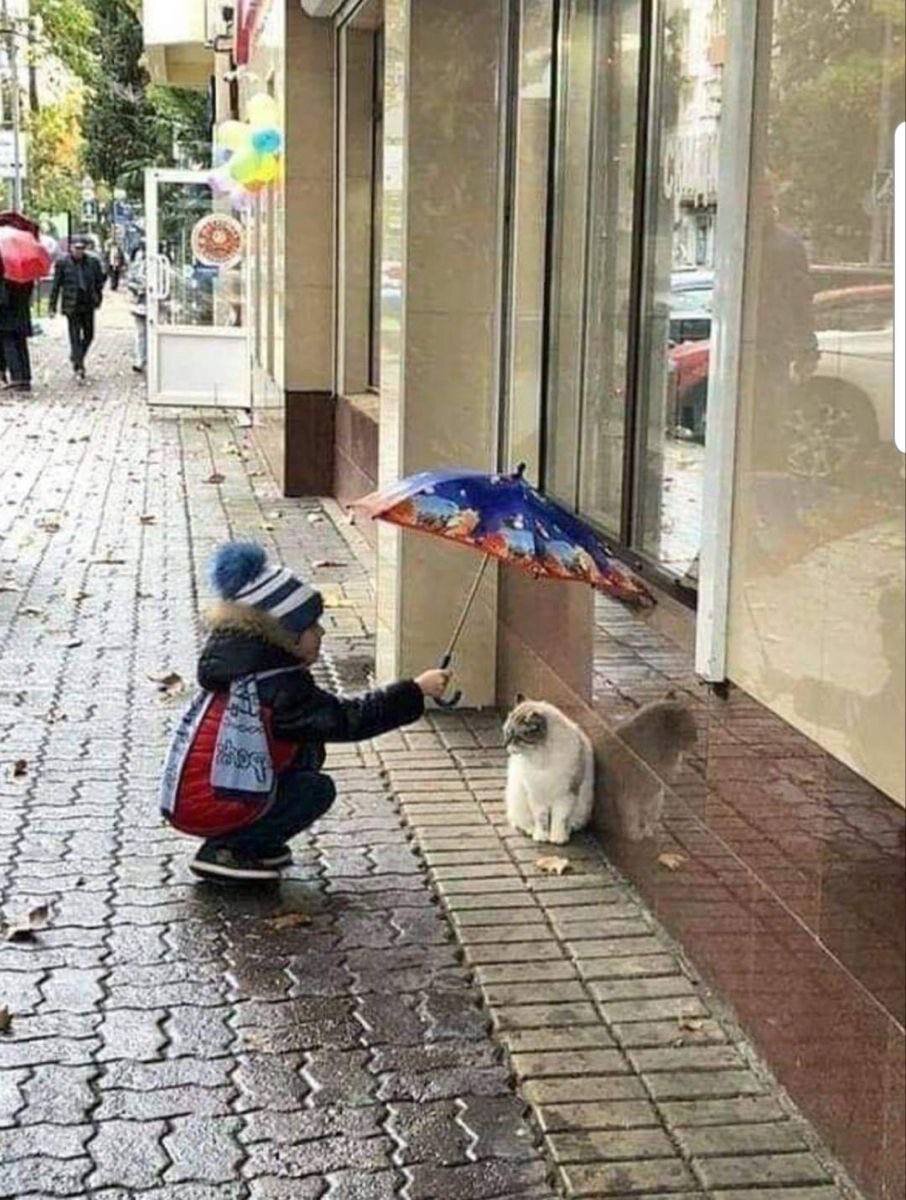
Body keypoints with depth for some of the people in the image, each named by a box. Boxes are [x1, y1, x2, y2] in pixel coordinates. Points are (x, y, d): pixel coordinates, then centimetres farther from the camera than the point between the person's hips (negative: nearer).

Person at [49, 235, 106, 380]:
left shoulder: (93, 262, 2)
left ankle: (76, 357, 33)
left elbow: (99, 281, 11)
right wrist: (53, 306, -2)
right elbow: (56, 285, -2)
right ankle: (78, 367, -2)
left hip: (88, 304, 3)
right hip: (71, 305, -3)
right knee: (75, 336, -4)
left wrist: (98, 299, 9)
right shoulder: (62, 263, -5)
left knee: (89, 335, 10)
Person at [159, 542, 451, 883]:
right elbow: (349, 720, -18)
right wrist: (417, 690, -15)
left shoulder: (241, 664, 9)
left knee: (307, 748, 11)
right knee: (318, 790, -3)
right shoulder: (278, 686, -19)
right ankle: (225, 851, -6)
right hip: (208, 809, -9)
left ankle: (259, 845, 12)